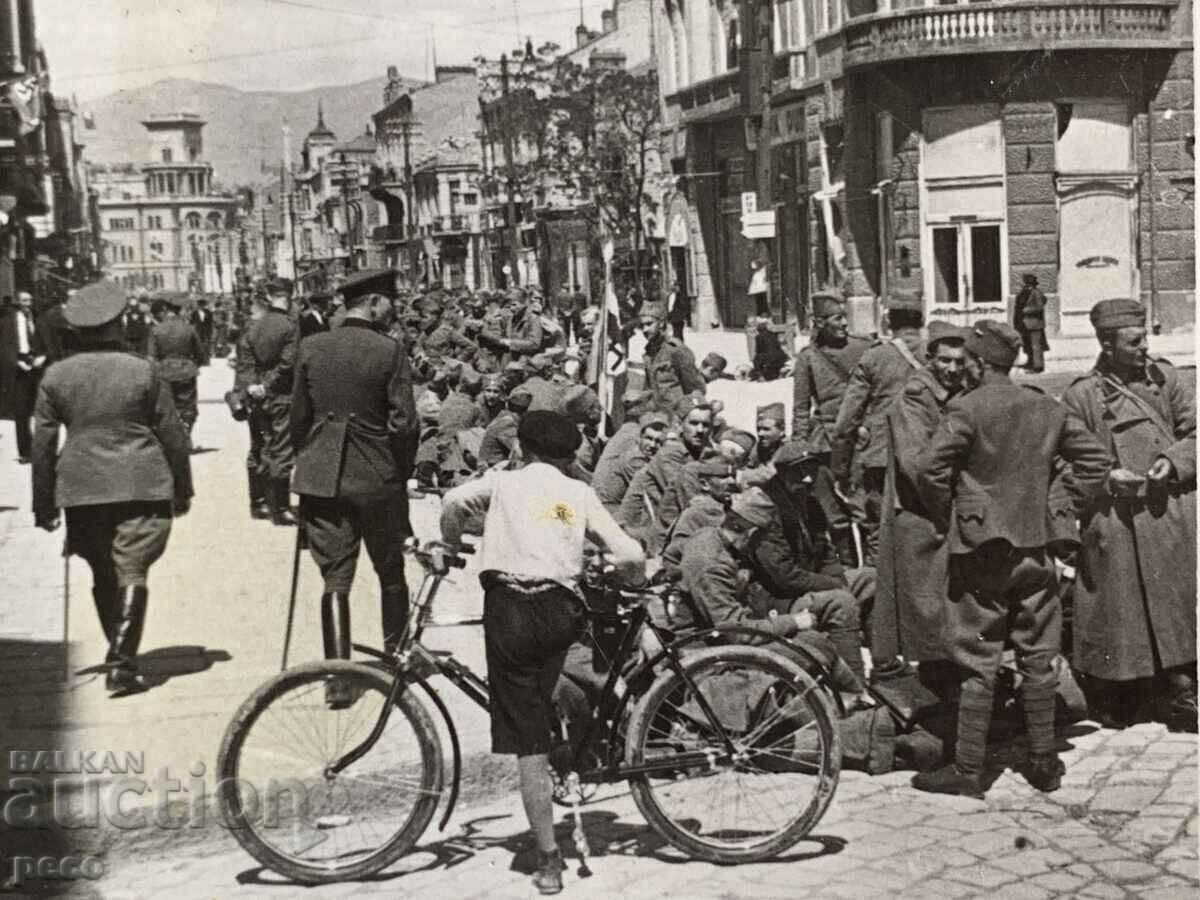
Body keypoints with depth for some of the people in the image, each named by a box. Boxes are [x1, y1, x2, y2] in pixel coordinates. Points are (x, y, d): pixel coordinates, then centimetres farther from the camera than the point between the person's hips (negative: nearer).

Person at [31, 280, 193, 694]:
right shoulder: (142, 371, -4)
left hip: (82, 488, 3)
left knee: (102, 575, 16)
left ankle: (121, 655, 27)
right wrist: (182, 489, 11)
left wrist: (44, 504, 11)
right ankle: (121, 664, -10)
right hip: (141, 486, -2)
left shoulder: (56, 376, 1)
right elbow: (173, 435, 0)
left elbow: (43, 445, 4)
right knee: (132, 573, -1)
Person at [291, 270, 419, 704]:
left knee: (335, 579, 3)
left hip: (321, 477, 2)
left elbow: (298, 416, 6)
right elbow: (404, 422, -10)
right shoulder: (390, 351, -9)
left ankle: (338, 677, -4)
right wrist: (402, 472, 4)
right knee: (391, 573, 17)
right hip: (378, 478, -2)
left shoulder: (311, 347, 1)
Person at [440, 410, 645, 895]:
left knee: (528, 739, 1)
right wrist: (636, 581, 30)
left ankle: (549, 860, 3)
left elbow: (454, 501, 0)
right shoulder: (580, 493, 16)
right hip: (561, 609, 2)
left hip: (509, 609, -1)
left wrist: (451, 546, 20)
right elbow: (629, 555, 8)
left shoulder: (504, 482, 15)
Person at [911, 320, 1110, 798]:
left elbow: (930, 467, -20)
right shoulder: (1047, 408, 5)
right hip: (1034, 545, 5)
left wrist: (944, 518, -5)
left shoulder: (967, 408, -12)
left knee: (977, 661, 1)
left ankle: (968, 770, 6)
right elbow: (1095, 455, 11)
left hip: (980, 548, -5)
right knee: (1038, 658, 13)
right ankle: (1044, 762, 21)